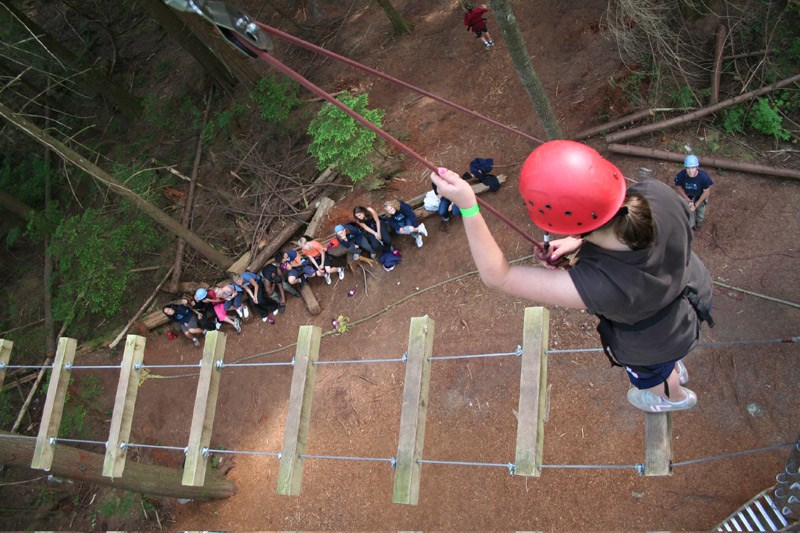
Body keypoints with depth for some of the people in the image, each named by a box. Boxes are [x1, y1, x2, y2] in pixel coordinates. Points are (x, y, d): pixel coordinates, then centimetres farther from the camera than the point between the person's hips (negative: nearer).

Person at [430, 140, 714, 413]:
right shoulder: (655, 192, -37)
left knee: (651, 373, 36)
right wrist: (580, 241, -23)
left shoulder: (599, 287, -51)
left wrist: (467, 206, -47)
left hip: (655, 341, -4)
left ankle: (675, 397, 71)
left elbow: (497, 276, -43)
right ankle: (675, 369, 76)